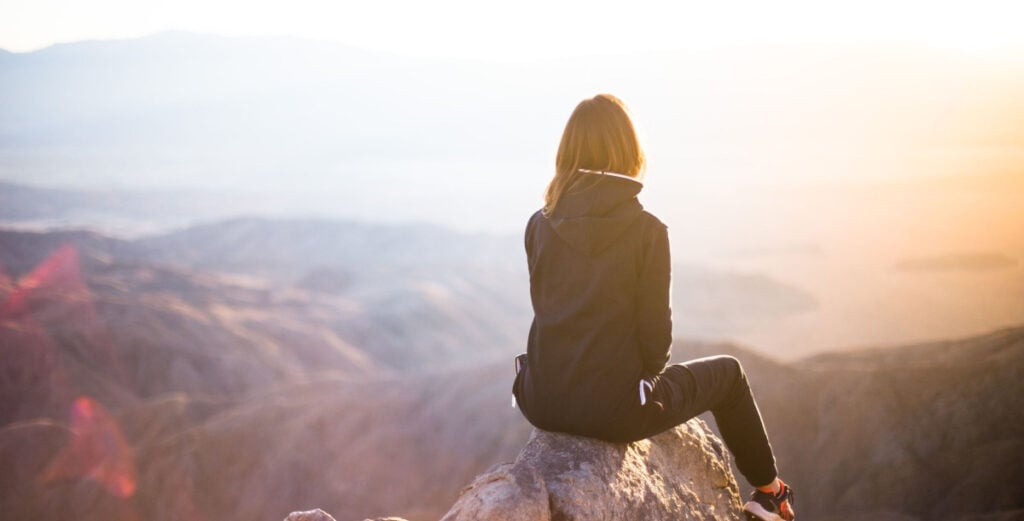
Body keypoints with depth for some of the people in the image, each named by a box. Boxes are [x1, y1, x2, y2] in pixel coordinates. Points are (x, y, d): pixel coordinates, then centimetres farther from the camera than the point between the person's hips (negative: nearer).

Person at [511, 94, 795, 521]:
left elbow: (547, 310, 8)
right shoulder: (646, 230, -13)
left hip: (542, 404, 4)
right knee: (727, 372, 22)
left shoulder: (539, 226, -1)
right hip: (612, 410, -4)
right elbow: (655, 328, -9)